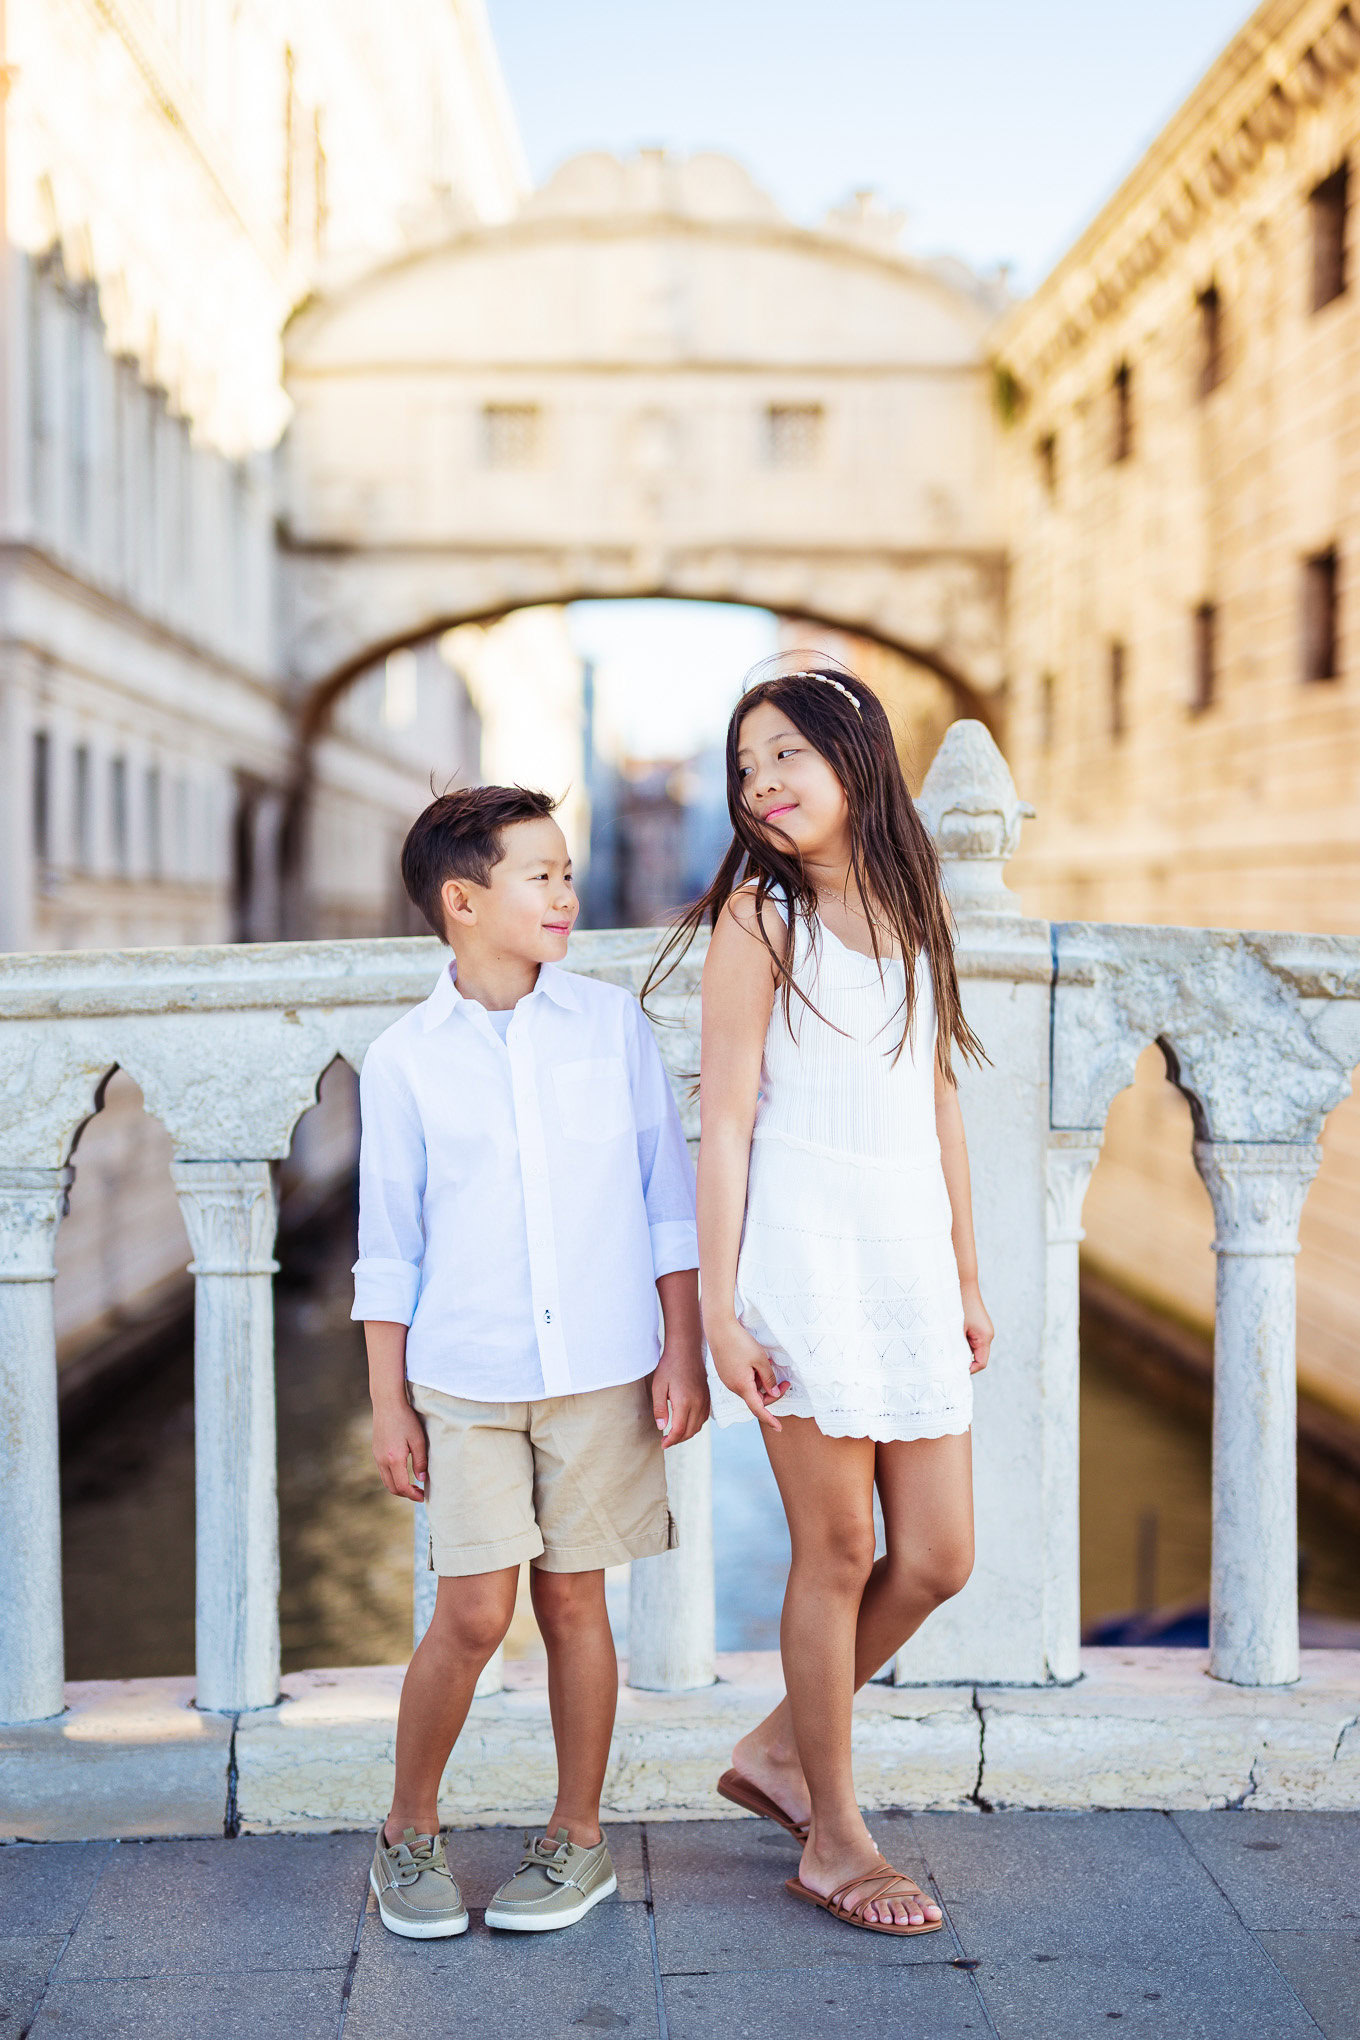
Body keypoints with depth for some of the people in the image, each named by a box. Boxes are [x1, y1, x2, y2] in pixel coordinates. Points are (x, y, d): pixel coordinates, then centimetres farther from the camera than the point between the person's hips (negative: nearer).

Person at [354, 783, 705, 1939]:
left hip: (602, 1371, 1)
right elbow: (390, 1249, 5)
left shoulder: (612, 1025, 4)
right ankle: (409, 1834, 20)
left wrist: (684, 1349, 2)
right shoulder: (404, 1061, 1)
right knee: (474, 1613, -3)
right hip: (464, 1381, -1)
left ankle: (578, 1839, 25)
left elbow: (669, 1200, 6)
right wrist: (389, 1403, 3)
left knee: (573, 1598, 7)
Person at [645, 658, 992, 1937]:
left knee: (937, 1560, 7)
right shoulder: (758, 916, -2)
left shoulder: (913, 913, 14)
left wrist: (967, 1280, 17)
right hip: (806, 1256, -6)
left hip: (911, 1262, 6)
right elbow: (725, 1120, -6)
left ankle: (778, 1750, 28)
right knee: (837, 1553, 2)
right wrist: (718, 1307, -11)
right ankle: (833, 1841, 18)